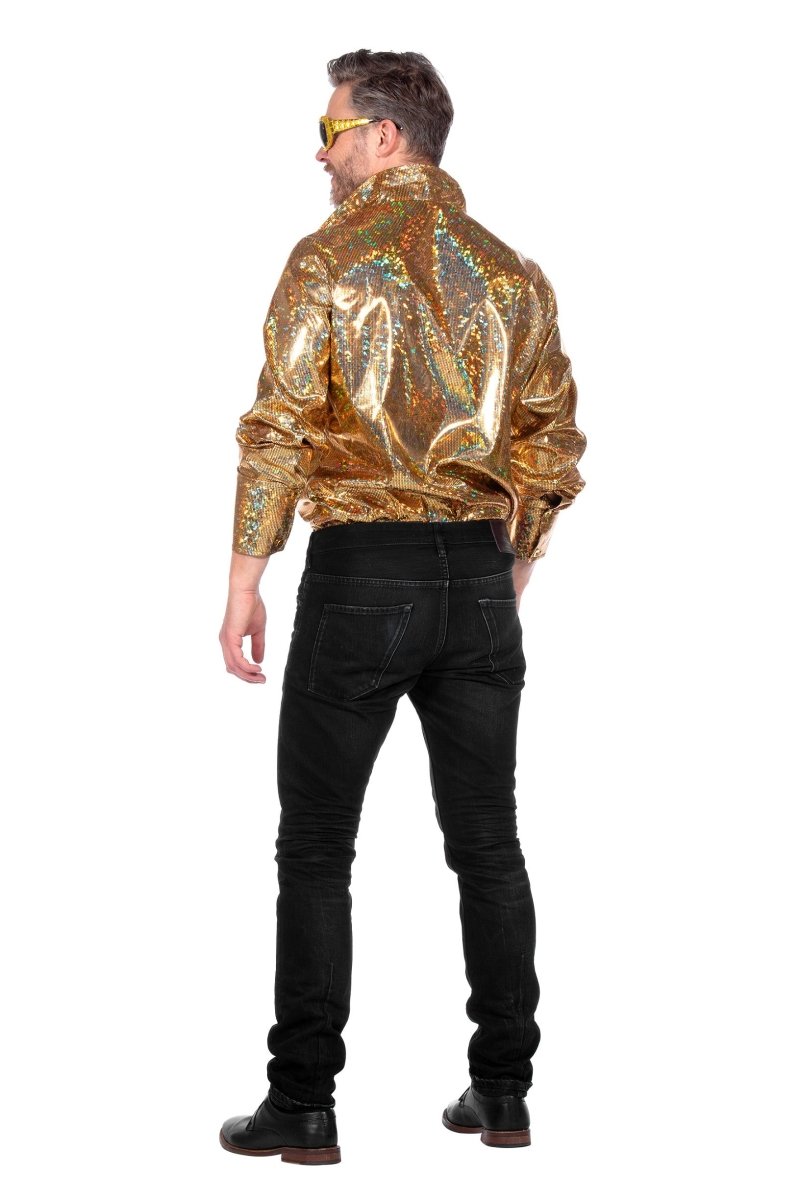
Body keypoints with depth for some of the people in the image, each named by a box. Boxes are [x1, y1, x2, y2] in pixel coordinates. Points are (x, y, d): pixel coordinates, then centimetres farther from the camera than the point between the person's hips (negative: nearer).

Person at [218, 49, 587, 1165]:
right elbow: (552, 443, 11)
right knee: (487, 842, 11)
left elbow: (281, 427, -12)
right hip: (481, 572, 5)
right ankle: (503, 1093, 15)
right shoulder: (512, 271, 9)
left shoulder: (331, 257, -6)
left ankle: (303, 1106, 5)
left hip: (362, 571, -4)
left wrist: (244, 579, -8)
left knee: (317, 849, 3)